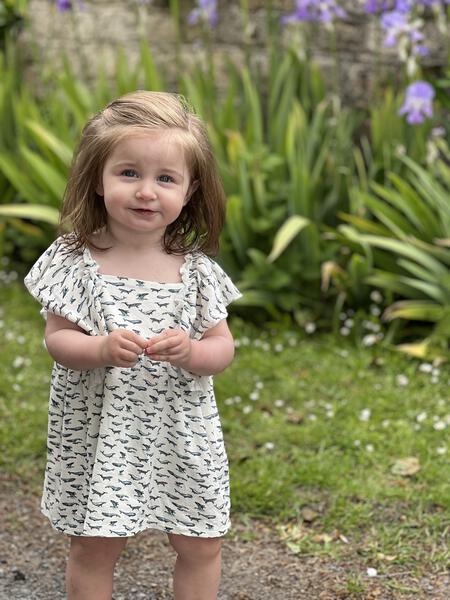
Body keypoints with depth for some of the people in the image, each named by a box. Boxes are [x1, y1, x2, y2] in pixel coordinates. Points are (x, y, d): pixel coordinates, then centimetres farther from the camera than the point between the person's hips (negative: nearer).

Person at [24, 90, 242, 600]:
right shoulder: (77, 261, -9)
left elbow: (222, 348, -2)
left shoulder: (196, 269, -5)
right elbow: (56, 338, -9)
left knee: (201, 544, 14)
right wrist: (103, 349, -29)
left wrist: (189, 352, -25)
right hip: (100, 434, -2)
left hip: (182, 436, 2)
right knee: (94, 548, 12)